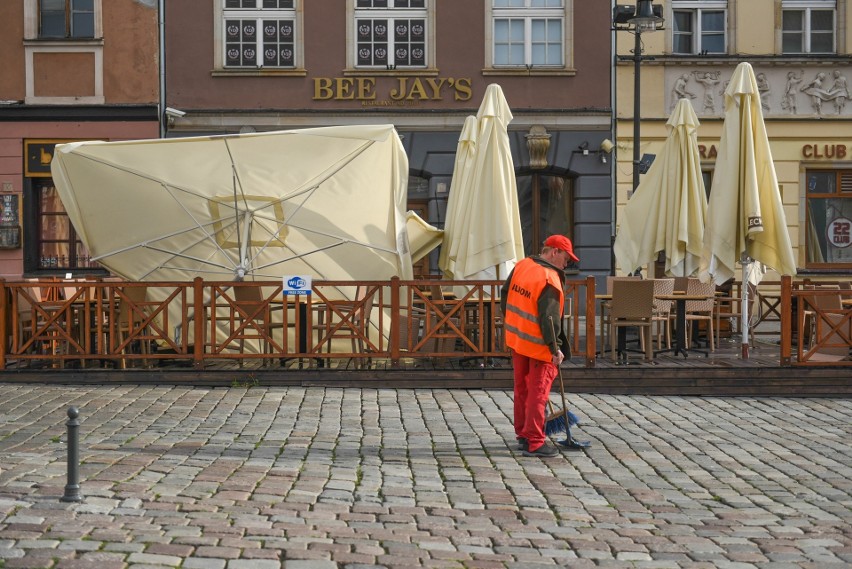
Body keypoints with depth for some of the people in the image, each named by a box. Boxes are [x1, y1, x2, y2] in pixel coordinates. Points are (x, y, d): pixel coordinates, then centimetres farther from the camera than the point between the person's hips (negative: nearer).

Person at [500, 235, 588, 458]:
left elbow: (505, 294, 14)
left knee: (522, 389, 17)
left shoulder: (521, 266, 2)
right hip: (538, 346, -8)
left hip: (516, 339, 8)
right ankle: (534, 443, 1)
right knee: (538, 392, -1)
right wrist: (555, 349, -17)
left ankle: (523, 435, 27)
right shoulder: (550, 280, -22)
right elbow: (549, 319, -24)